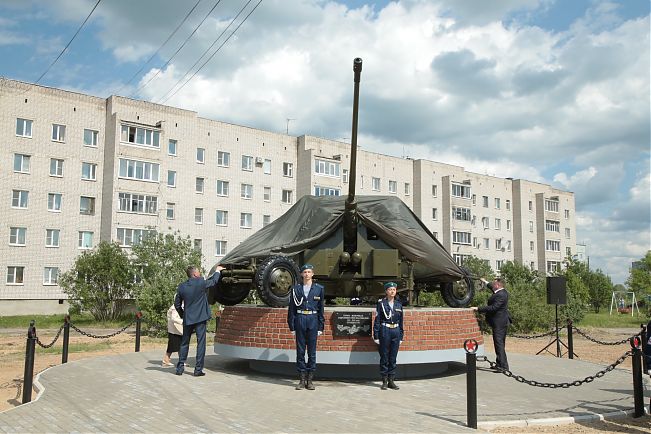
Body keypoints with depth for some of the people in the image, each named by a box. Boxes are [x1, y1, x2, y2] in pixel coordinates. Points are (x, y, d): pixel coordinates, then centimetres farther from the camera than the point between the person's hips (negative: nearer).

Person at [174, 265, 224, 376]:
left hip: (187, 319, 4)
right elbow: (214, 281, 7)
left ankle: (180, 368, 17)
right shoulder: (201, 283, -10)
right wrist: (217, 271, 24)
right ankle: (198, 369, 1)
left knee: (184, 343, 15)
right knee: (201, 343, 1)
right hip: (200, 318, -4)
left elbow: (177, 304, 8)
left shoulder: (181, 287, 2)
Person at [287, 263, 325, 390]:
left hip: (313, 320, 0)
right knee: (300, 351, 3)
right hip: (300, 319, 0)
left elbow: (321, 309, 7)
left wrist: (321, 327, 3)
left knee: (312, 351, 3)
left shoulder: (319, 288, 5)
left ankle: (310, 380, 11)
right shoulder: (296, 289, 5)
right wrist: (292, 326, 1)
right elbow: (291, 308, 6)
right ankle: (302, 379, 11)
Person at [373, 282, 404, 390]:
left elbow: (401, 321, 14)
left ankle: (391, 381, 15)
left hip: (396, 332, 3)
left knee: (393, 358, 7)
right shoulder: (381, 303, -2)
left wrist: (401, 336, 11)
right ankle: (384, 381, 11)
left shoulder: (398, 304, 9)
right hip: (384, 331, -3)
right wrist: (376, 336, -7)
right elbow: (377, 320, -3)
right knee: (384, 357, 3)